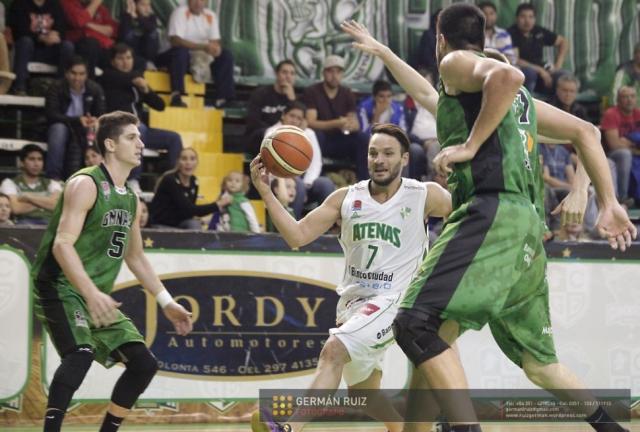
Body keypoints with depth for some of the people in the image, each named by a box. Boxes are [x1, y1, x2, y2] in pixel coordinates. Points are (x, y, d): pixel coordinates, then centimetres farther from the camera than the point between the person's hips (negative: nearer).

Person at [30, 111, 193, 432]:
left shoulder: (131, 200, 13)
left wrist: (167, 303, 20)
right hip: (61, 289, -9)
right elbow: (62, 245, -25)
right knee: (80, 354, -33)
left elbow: (136, 258, 26)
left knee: (144, 363, 4)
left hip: (98, 297, 9)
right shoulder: (86, 184, -13)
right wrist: (92, 293, -37)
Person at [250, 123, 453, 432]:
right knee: (366, 398, 17)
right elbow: (297, 236, -3)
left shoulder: (424, 196, -5)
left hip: (392, 301, -6)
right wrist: (265, 192, -12)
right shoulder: (345, 199, 3)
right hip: (352, 301, 6)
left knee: (333, 349, -31)